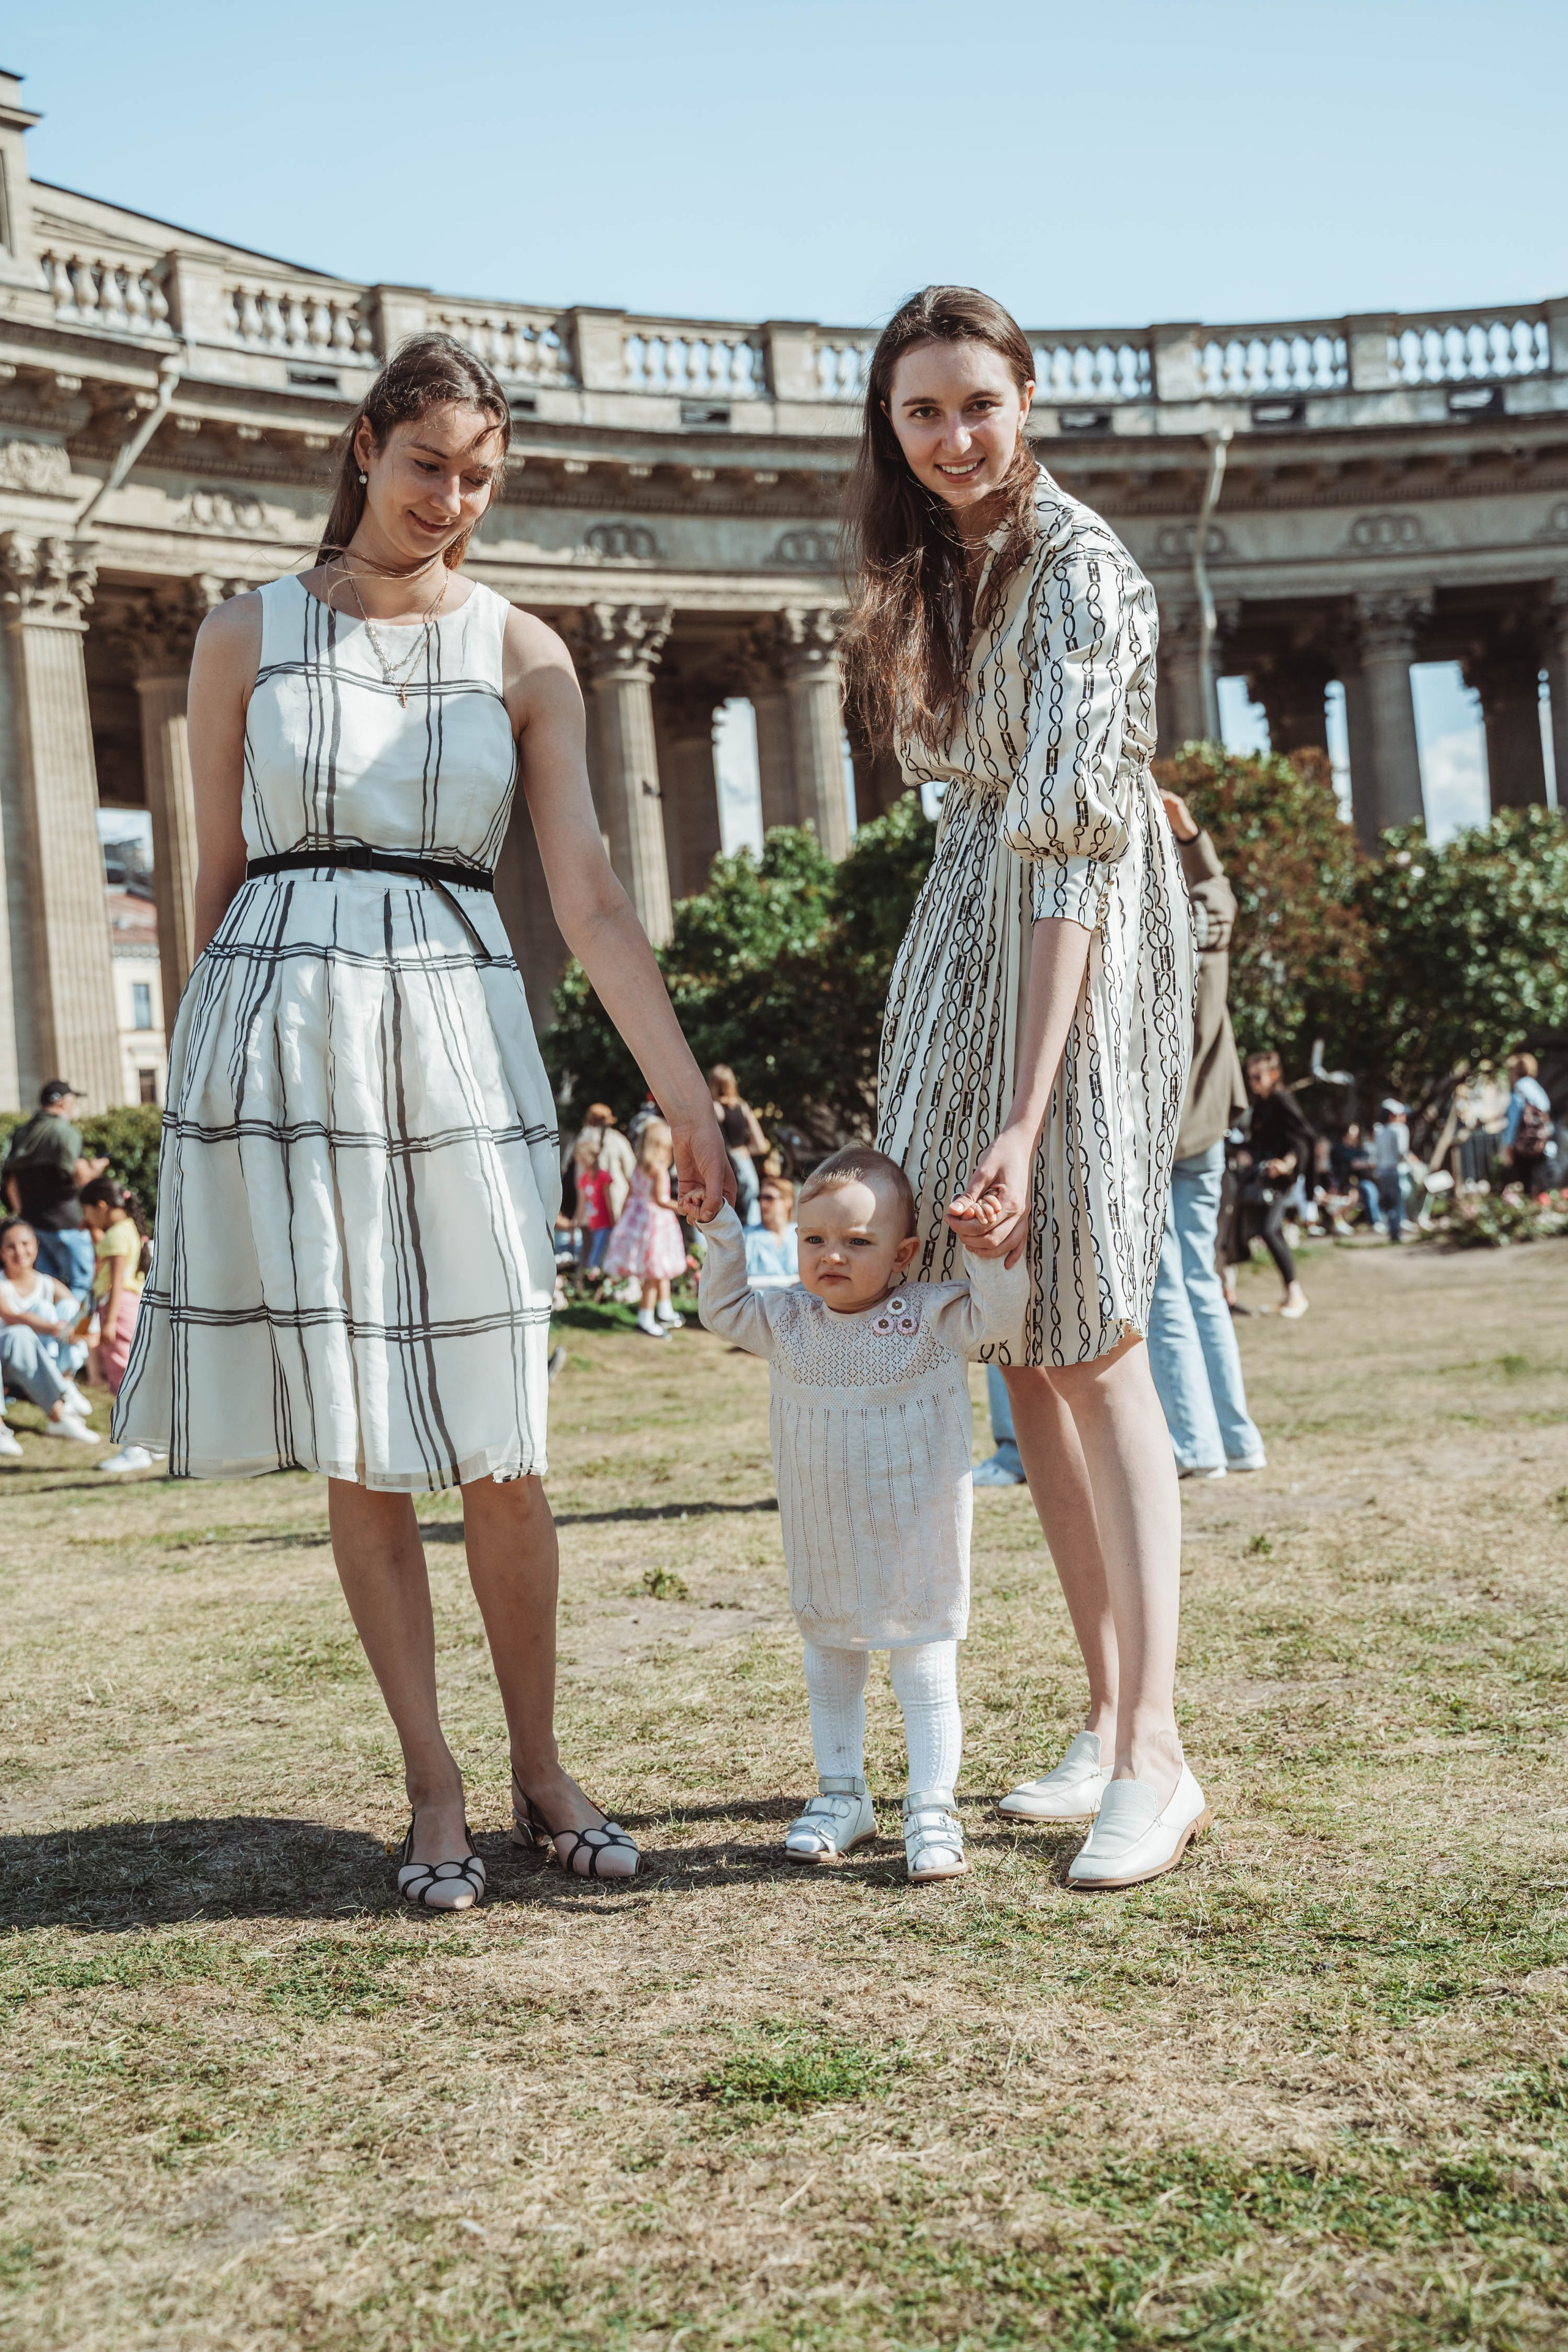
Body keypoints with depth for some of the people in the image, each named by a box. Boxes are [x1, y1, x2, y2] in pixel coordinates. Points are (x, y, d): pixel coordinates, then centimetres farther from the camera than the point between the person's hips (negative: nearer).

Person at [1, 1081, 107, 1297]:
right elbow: (79, 1176, -20)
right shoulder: (65, 1132, -12)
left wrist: (23, 1215, 23)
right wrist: (95, 1168, 1)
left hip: (33, 1221, 8)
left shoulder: (22, 1133, 13)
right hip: (65, 1223, -8)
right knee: (82, 1284, -3)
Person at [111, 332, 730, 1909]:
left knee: (497, 1446, -1)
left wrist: (685, 1094, -3)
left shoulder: (522, 654, 9)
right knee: (360, 1451, 1)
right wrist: (201, 1087, 8)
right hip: (283, 1027, 0)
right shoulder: (248, 635, 9)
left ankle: (540, 1775, 15)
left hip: (458, 1038, 1)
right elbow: (213, 881, 10)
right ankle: (434, 1793, 12)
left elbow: (590, 901, 4)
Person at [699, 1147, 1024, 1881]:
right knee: (829, 1667, 15)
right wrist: (722, 1230, 1)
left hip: (914, 1544, -4)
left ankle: (931, 1809, 11)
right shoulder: (789, 1322, 0)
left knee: (926, 1674, 3)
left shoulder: (930, 1317, -11)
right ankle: (842, 1796, 29)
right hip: (823, 1546, 5)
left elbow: (998, 1313, -18)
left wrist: (991, 1250, -34)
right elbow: (722, 1310, 11)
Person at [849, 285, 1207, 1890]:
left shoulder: (1077, 570, -16)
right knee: (1018, 1344, 6)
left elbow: (1068, 834, -25)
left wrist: (1026, 1119, -30)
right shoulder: (932, 565, 11)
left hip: (1081, 929, -8)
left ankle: (1155, 1759, -8)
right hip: (965, 918, 8)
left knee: (1090, 1340, -12)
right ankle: (1108, 1716, 15)